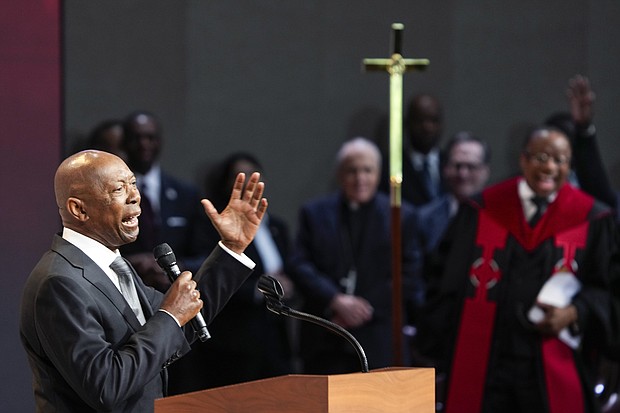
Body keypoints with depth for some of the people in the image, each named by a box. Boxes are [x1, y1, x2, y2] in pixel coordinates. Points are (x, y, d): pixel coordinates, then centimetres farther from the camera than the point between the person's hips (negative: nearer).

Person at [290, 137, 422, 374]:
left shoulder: (401, 216, 6)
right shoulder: (315, 213, 11)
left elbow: (406, 277, 0)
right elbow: (300, 267, 2)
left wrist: (365, 309, -9)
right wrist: (336, 301, -13)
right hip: (324, 342, 1)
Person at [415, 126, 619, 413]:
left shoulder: (591, 220, 3)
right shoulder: (481, 212, 7)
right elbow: (449, 281, 10)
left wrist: (575, 314, -13)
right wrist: (441, 347, 3)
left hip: (553, 370, -1)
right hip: (482, 365, 1)